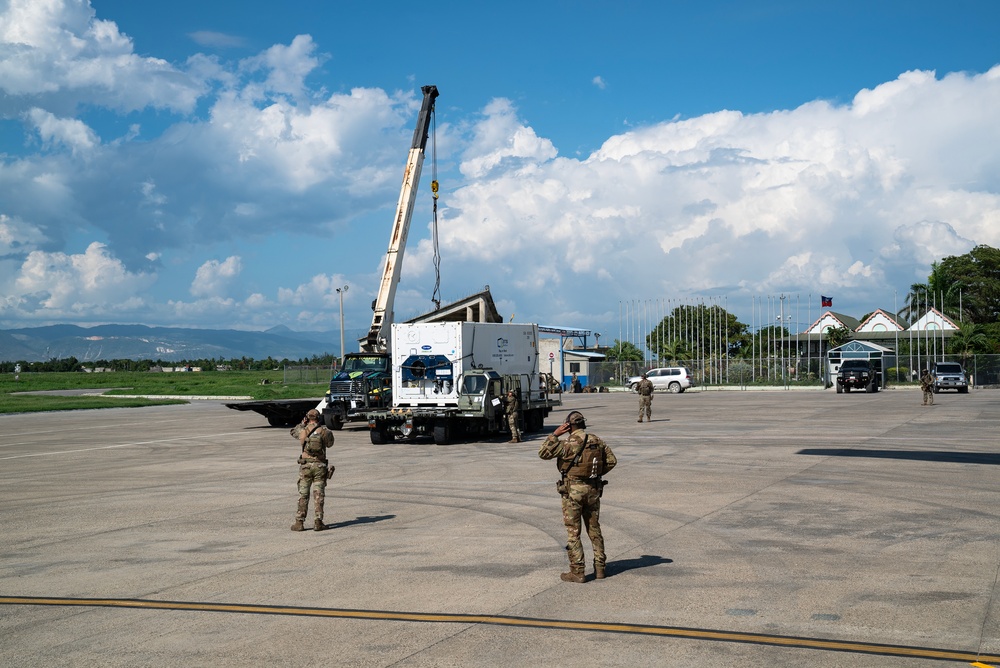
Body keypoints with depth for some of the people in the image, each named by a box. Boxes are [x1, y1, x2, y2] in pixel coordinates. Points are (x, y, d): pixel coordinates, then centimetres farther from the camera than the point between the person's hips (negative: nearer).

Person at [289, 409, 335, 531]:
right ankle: (318, 522, 0)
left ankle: (299, 522, 5)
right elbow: (330, 443, 13)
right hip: (320, 466, -1)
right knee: (319, 495, 3)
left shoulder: (302, 431, -2)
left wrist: (302, 424, 27)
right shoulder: (324, 431, -5)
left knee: (303, 495, 6)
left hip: (305, 466, 1)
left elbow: (293, 431, 20)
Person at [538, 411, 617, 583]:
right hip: (593, 490, 5)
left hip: (573, 491, -5)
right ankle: (599, 568, 19)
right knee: (594, 529, 16)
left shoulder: (569, 444, -15)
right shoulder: (597, 441, 3)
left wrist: (555, 434, -12)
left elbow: (543, 453, -16)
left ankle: (577, 572, 2)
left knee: (573, 532, 2)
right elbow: (611, 461, 8)